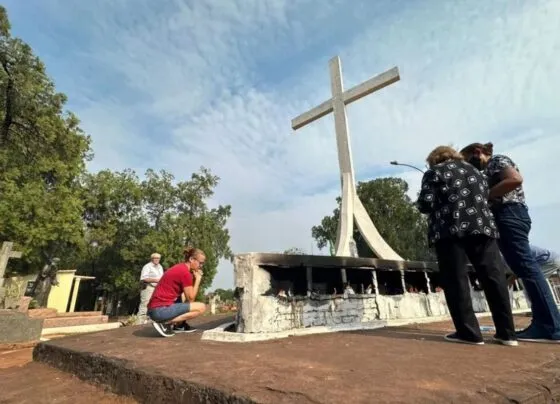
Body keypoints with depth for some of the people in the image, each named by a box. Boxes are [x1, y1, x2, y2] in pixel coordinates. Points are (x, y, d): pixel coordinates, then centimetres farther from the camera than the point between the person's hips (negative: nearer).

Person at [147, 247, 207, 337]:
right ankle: (165, 323, -11)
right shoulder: (185, 272, -13)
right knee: (201, 307, -10)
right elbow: (191, 298, -7)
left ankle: (179, 324, 10)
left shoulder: (180, 268, 16)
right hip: (161, 310, -10)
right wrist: (198, 278, -1)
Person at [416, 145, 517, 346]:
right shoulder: (475, 172, 25)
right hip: (482, 226, 6)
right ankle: (506, 332, 11)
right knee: (494, 278, 7)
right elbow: (486, 199, 25)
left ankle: (468, 332, 0)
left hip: (450, 229, -6)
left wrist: (439, 207, 17)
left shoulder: (434, 173, 6)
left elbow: (425, 204, -4)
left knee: (456, 280, -2)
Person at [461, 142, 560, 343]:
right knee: (522, 267, 4)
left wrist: (484, 195, -12)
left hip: (510, 215, -9)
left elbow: (516, 179, -16)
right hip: (501, 218, 9)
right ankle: (544, 324, 5)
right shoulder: (487, 171, 28)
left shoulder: (498, 160, 3)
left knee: (526, 266, -12)